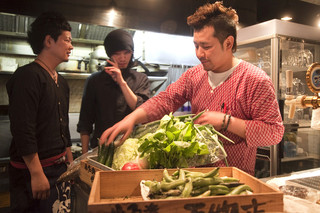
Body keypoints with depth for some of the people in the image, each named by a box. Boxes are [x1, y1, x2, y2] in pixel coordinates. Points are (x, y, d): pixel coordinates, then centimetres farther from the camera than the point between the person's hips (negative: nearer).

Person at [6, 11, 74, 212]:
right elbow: (23, 130, -20)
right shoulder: (28, 76, -14)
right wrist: (37, 173, -20)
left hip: (59, 168, 8)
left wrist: (70, 162, 18)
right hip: (33, 171, -8)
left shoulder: (61, 82, 13)